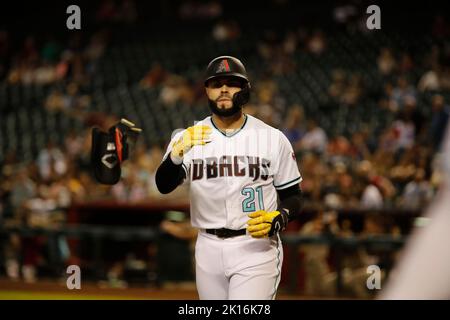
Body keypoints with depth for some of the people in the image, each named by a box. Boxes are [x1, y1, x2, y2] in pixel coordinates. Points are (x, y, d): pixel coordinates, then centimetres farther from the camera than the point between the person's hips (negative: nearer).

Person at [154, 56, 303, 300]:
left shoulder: (273, 138, 1)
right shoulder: (188, 138, 3)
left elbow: (293, 197, 7)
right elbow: (164, 186, -14)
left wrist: (277, 220, -15)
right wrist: (176, 154, -34)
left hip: (256, 246, -3)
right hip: (209, 249, 3)